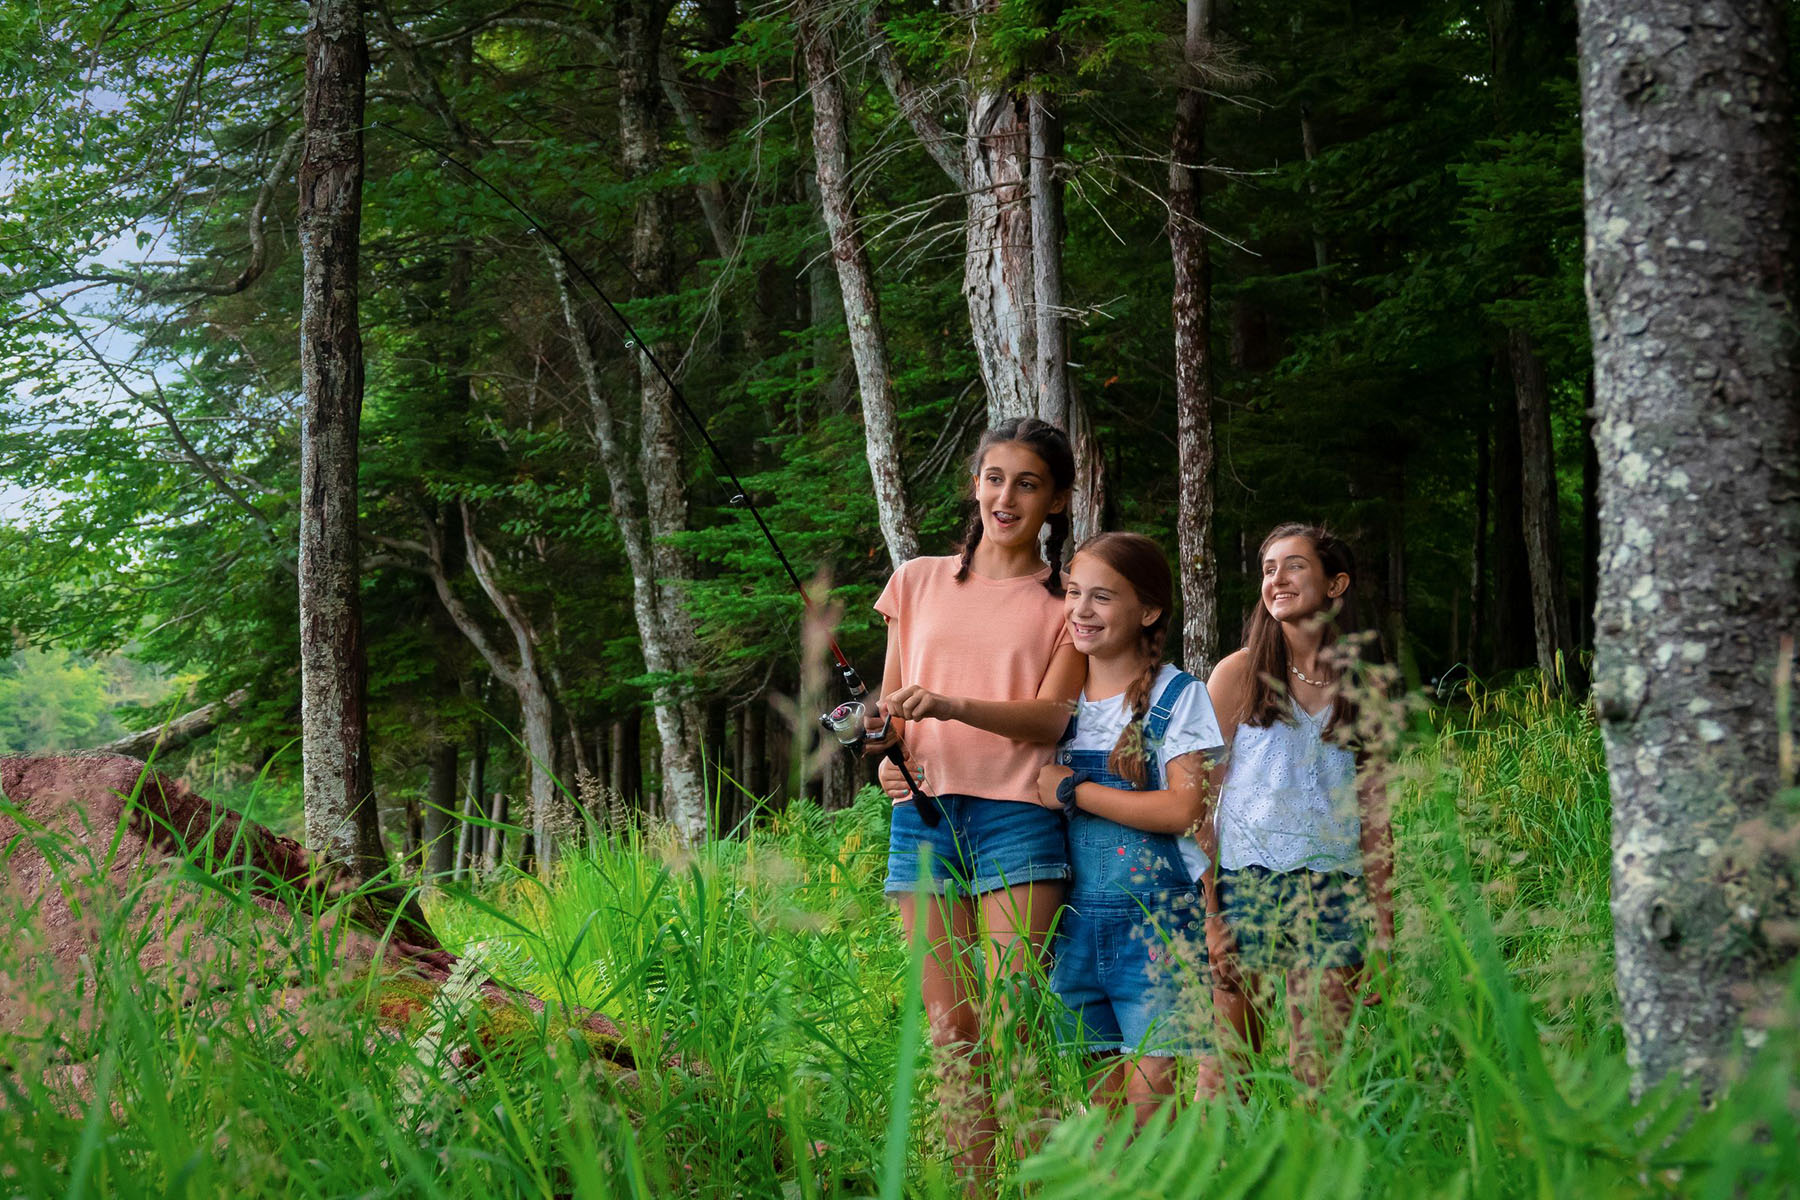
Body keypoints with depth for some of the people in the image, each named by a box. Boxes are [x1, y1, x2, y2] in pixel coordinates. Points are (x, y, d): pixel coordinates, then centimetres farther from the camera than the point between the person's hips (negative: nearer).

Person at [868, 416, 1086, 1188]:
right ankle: (970, 1185, 4)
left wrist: (949, 704, -20)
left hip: (1016, 814, -3)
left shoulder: (1064, 602, 8)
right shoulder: (919, 582, 16)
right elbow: (889, 703, 19)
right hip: (924, 813, 3)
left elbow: (1049, 717, -5)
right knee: (948, 1027, -1)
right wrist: (884, 748, -4)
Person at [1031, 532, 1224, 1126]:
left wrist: (1072, 791, -12)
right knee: (1100, 1096, 7)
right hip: (1077, 915, 5)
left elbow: (1183, 809, -14)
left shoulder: (1177, 695, -3)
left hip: (1155, 916, -5)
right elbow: (1038, 794, 20)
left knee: (1148, 1089, -8)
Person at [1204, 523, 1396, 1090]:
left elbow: (1374, 813, 12)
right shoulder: (1240, 674, 3)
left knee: (1319, 1075, 1)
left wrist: (1384, 922, 7)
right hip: (1247, 882, -2)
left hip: (1334, 890, 2)